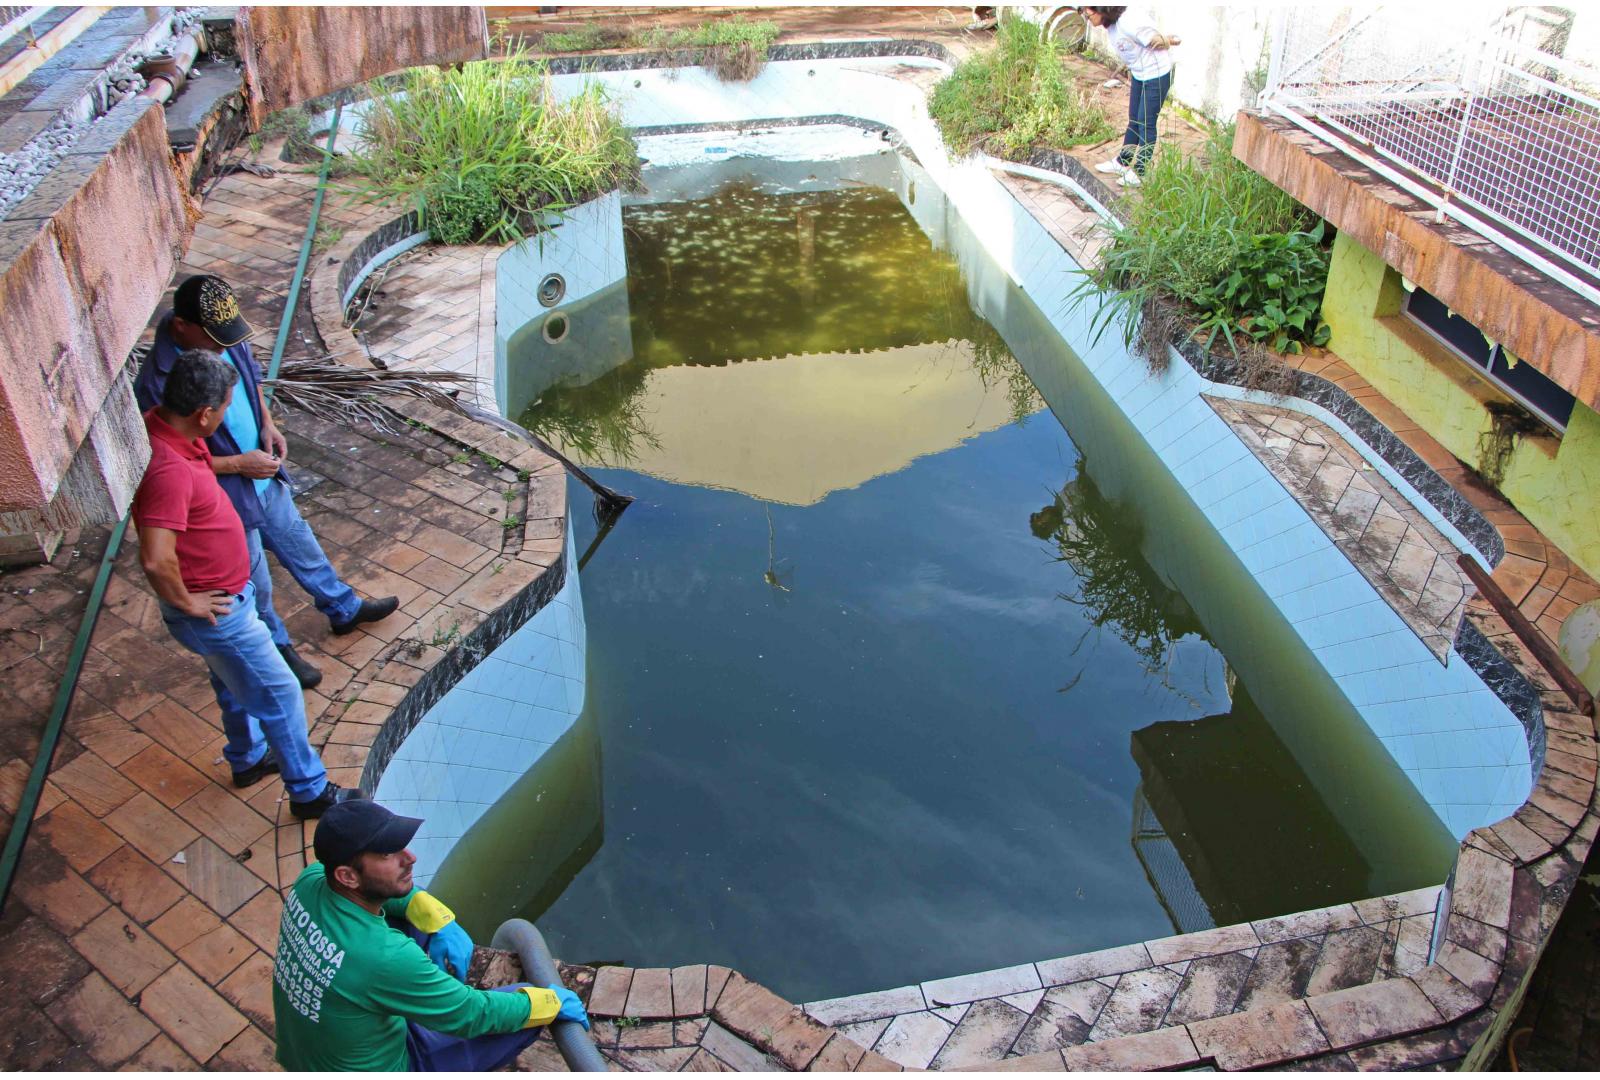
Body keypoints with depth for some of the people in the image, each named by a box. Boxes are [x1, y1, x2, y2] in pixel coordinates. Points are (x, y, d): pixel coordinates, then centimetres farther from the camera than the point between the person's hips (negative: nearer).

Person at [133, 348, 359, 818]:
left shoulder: (159, 423, -6)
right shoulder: (168, 469, -37)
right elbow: (156, 560, -43)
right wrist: (186, 603, -25)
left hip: (228, 592, 10)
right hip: (214, 611, -10)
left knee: (236, 682, 30)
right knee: (279, 694, 7)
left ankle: (248, 758, 53)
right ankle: (310, 791, 24)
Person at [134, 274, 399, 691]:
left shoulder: (227, 338, -11)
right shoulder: (157, 384, -32)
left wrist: (267, 425, -5)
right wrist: (240, 464, -22)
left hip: (264, 477, 7)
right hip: (226, 498, -7)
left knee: (298, 542, 27)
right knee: (254, 582, 15)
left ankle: (344, 609, 48)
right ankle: (276, 648, 39)